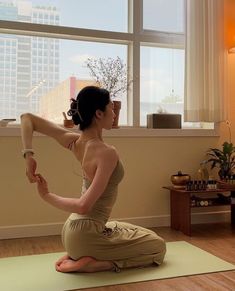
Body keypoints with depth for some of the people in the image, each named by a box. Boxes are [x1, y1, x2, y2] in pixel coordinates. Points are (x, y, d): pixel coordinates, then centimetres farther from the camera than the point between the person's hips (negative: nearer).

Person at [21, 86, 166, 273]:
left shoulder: (75, 141, -5)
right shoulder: (107, 153, -26)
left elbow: (27, 118, 0)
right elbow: (84, 206, -30)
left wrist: (29, 155, -10)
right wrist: (47, 196, -17)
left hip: (73, 229, 8)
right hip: (86, 234, -8)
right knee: (158, 247, 15)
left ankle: (76, 255, 15)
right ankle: (91, 264, 0)